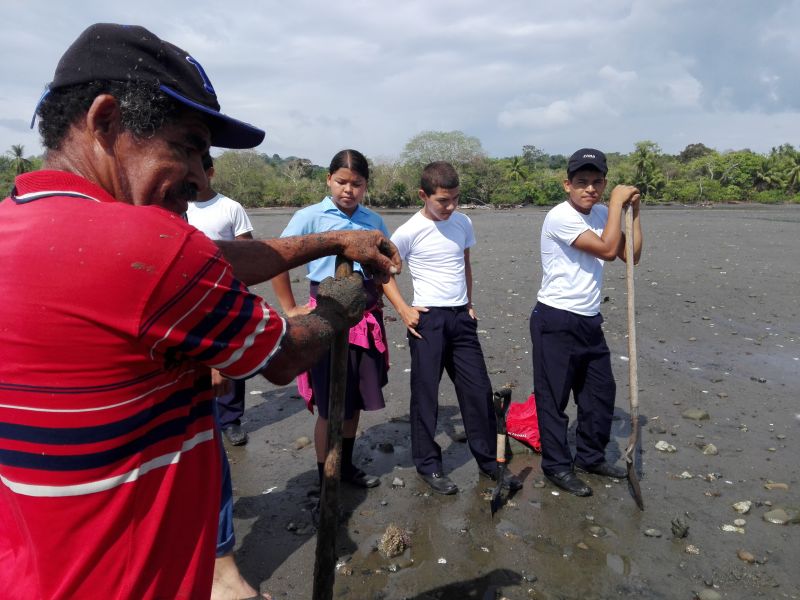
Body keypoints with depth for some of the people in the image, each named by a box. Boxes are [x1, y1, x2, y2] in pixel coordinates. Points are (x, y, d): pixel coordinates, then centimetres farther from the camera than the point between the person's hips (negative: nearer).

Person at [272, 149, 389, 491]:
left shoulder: (373, 221, 7)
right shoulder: (310, 217, -7)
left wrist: (376, 297, 11)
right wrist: (290, 309, -7)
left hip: (366, 315, 5)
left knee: (357, 399, 14)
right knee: (331, 405, 2)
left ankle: (346, 466, 34)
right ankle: (325, 478, 19)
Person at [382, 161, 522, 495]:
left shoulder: (463, 223, 6)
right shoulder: (409, 232, -10)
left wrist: (469, 304, 13)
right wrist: (403, 310, -8)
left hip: (461, 318, 5)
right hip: (428, 320, -5)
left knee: (479, 390, 8)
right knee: (426, 393, 4)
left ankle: (488, 462, 22)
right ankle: (428, 465, 20)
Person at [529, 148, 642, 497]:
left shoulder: (602, 214, 8)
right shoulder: (560, 217, -17)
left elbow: (631, 255, 9)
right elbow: (607, 249, -24)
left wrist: (633, 210, 1)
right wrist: (617, 202, -16)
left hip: (589, 320, 9)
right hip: (555, 322, -8)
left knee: (601, 391, 17)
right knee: (553, 396, 2)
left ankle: (591, 457, 34)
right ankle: (557, 466, 18)